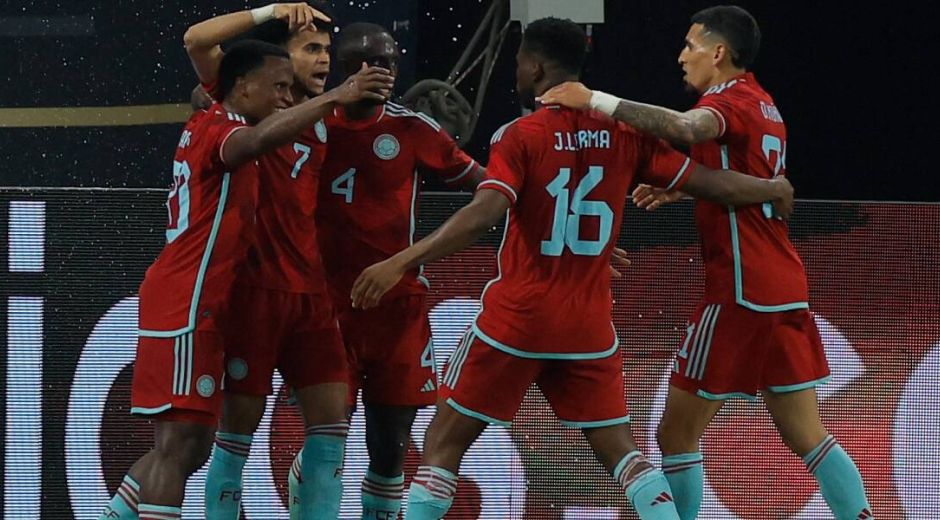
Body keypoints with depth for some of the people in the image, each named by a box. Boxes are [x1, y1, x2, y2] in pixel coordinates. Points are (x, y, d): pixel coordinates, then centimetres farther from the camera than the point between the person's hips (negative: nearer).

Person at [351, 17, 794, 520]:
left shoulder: (521, 136, -10)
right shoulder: (625, 134, 2)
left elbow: (484, 213, -24)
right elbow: (707, 183, 7)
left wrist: (399, 263, -28)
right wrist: (774, 189, 25)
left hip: (516, 318, -4)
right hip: (589, 325, 4)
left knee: (444, 441, 5)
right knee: (620, 450, 10)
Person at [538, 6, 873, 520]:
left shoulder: (729, 101, -10)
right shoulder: (762, 106, 17)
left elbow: (685, 128, -34)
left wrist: (596, 101, -37)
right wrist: (683, 188, 20)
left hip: (739, 292, -9)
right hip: (787, 290, 9)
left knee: (678, 434, -1)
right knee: (807, 435, 10)